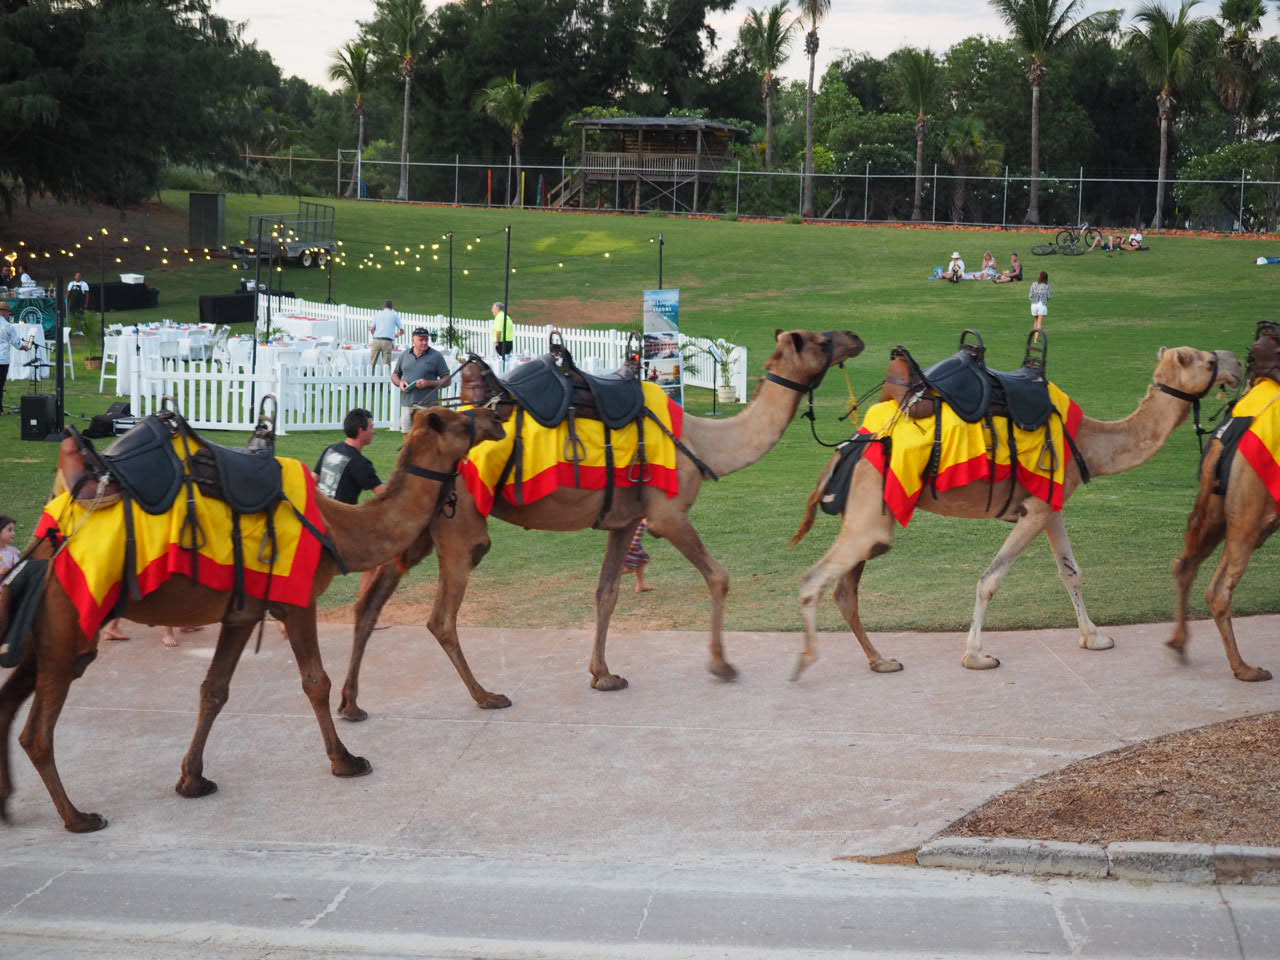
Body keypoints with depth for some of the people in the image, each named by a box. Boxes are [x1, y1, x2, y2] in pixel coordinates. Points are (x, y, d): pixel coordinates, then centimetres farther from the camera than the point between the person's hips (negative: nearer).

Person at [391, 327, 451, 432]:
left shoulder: (436, 356, 2)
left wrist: (429, 383, -14)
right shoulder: (405, 355, 13)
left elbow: (447, 380, 1)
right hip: (407, 404, 4)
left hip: (427, 405, -4)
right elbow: (394, 375, 22)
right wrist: (400, 382, -1)